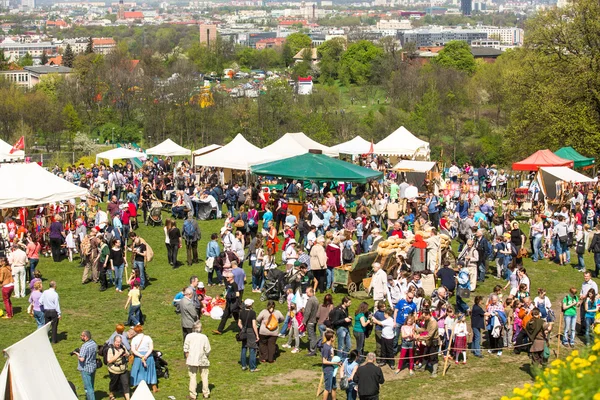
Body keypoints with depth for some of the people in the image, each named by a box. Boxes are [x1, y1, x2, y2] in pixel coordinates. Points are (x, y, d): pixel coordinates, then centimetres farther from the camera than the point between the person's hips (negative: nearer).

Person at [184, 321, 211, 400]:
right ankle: (206, 393, 22)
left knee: (192, 377, 6)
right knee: (204, 376, 14)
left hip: (192, 360, 0)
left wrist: (187, 358, 5)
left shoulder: (189, 336, -8)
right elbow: (207, 350, -6)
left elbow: (186, 349, -6)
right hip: (202, 360, 0)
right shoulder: (204, 337, -10)